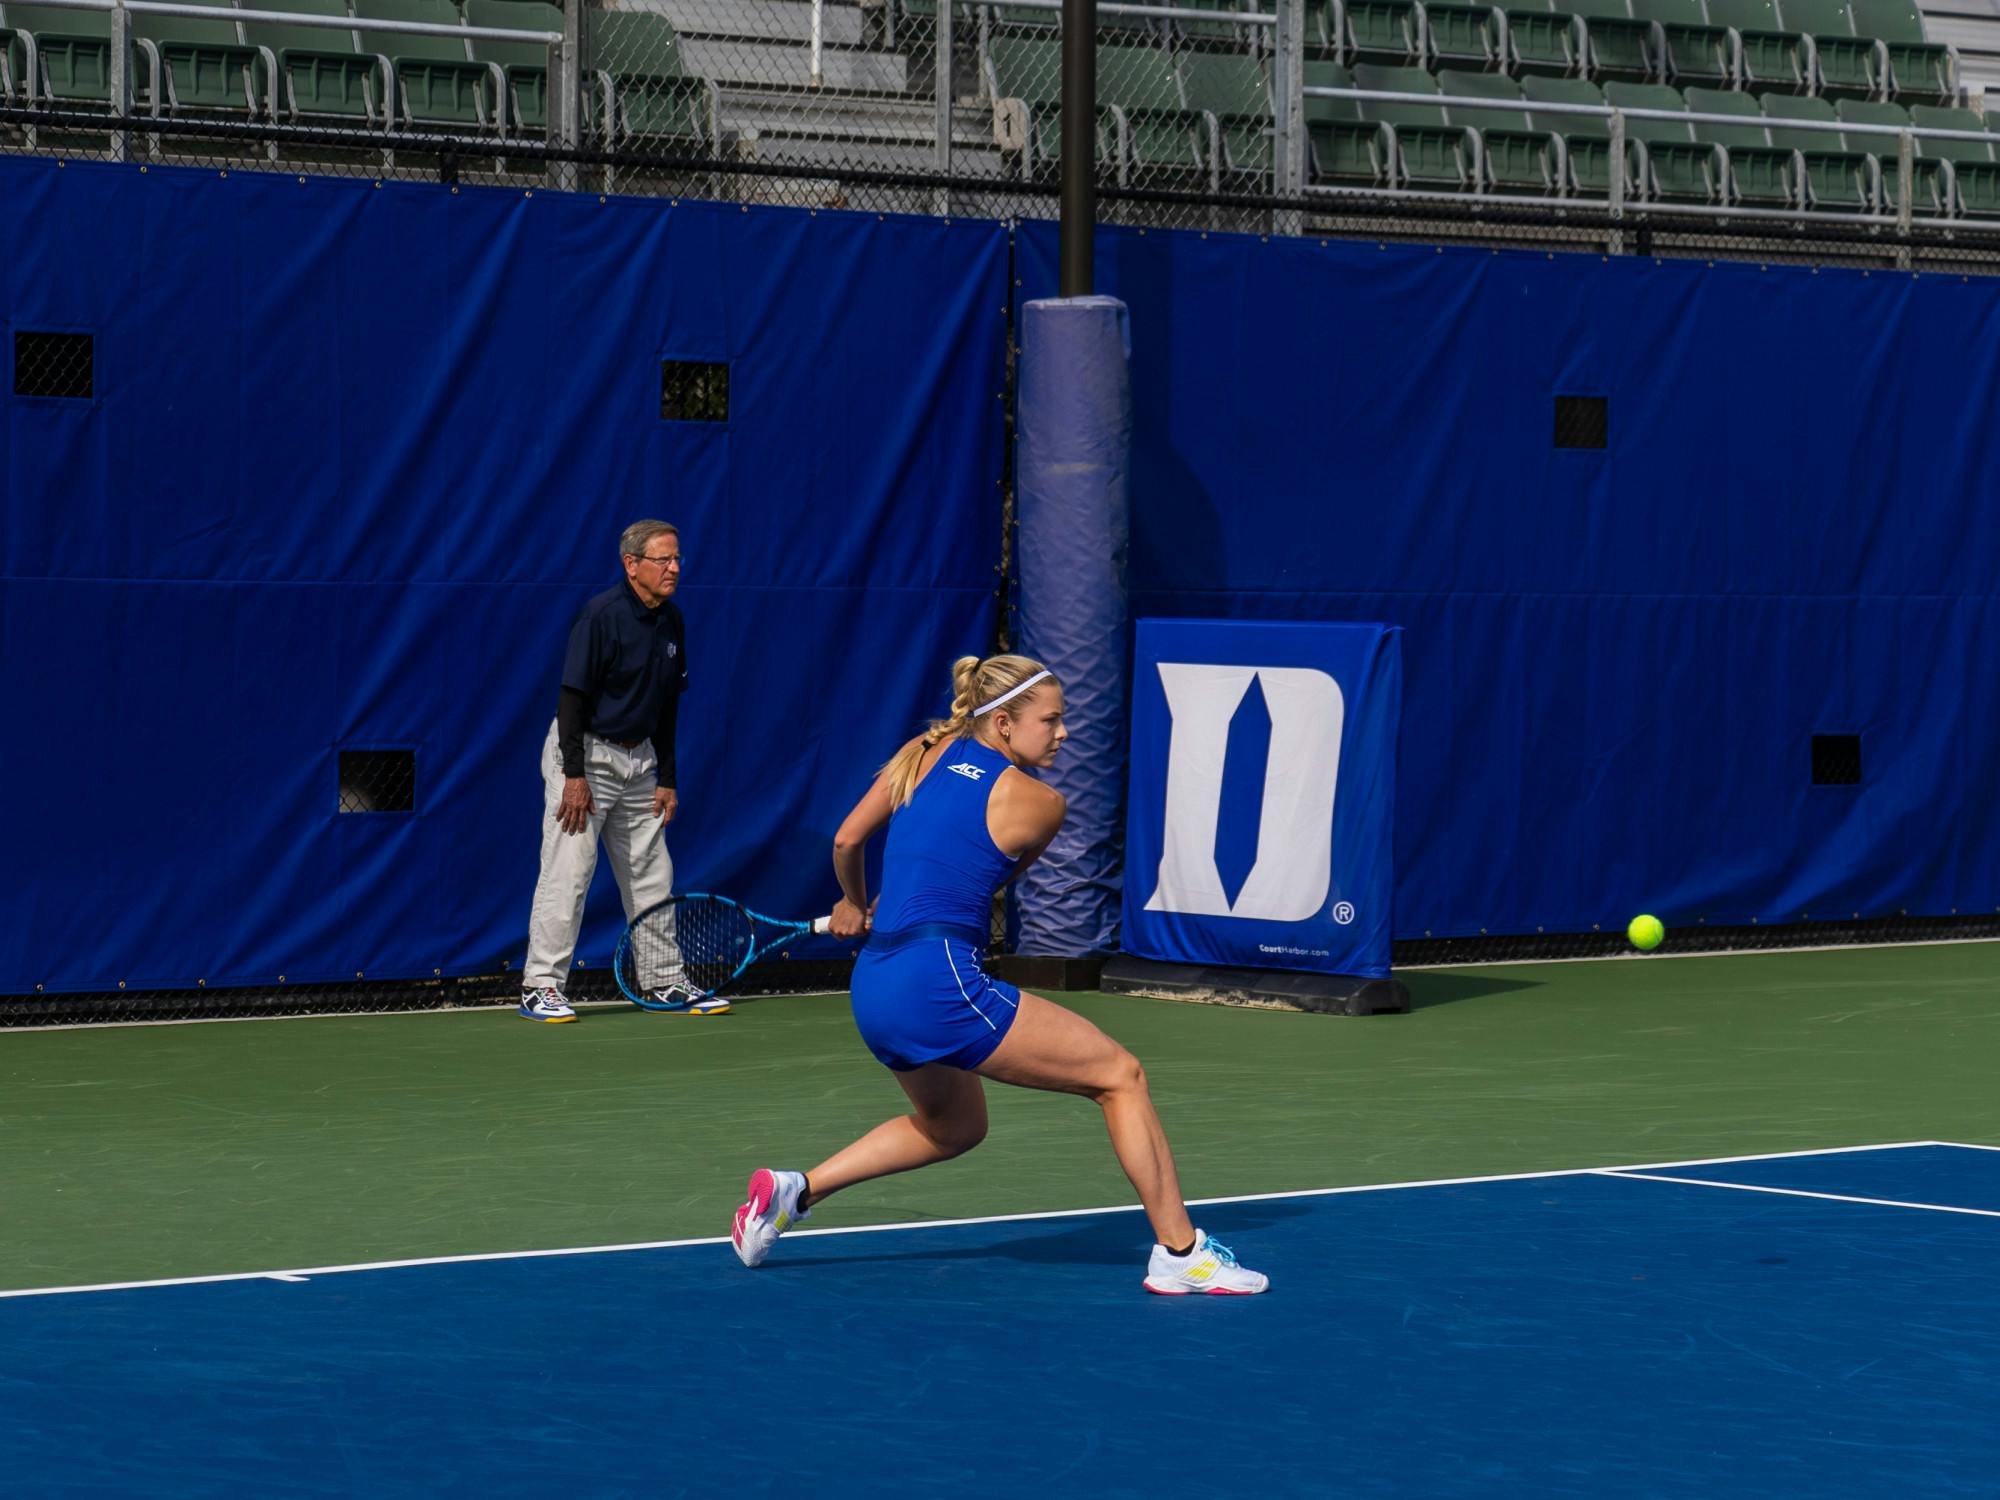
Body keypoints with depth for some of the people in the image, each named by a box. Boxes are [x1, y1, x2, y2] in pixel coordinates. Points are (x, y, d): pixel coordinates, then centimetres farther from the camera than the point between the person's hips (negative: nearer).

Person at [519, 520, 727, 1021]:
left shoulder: (671, 622, 6)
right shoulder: (601, 616, -17)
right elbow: (573, 697, -18)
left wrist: (666, 779, 10)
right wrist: (575, 776, -22)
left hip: (638, 759, 7)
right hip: (584, 754, -7)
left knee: (651, 873, 9)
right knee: (568, 872, -8)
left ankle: (664, 982, 17)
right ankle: (540, 986, -4)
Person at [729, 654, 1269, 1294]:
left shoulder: (924, 753, 11)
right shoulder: (1041, 803, -2)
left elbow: (846, 842, 11)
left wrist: (856, 905, 32)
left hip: (872, 989, 8)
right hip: (941, 983, -8)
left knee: (954, 1127, 32)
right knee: (1121, 1077, 3)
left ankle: (794, 1190, 22)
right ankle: (1179, 1252, 0)